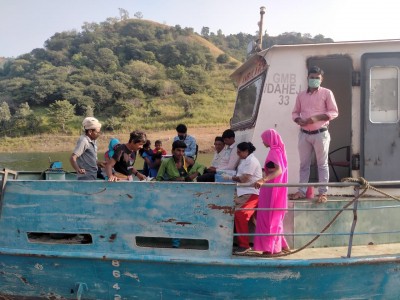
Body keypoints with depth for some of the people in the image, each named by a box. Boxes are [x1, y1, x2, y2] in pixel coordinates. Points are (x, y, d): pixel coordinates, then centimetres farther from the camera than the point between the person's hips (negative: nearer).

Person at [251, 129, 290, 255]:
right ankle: (282, 245, 21)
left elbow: (279, 170, -32)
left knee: (269, 217, -2)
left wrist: (263, 180, -44)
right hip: (276, 190, 9)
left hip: (272, 190, -9)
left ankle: (272, 247, 3)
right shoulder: (279, 150, 10)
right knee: (275, 217, 16)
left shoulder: (274, 152, -17)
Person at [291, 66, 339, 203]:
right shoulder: (301, 95, 13)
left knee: (322, 164, 1)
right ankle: (301, 191, 16)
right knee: (304, 164, 9)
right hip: (304, 134, 4)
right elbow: (295, 112, 16)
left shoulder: (327, 93, 0)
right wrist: (298, 119, -7)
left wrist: (316, 118, -17)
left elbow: (334, 112, -5)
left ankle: (323, 193, 6)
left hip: (320, 134, -4)